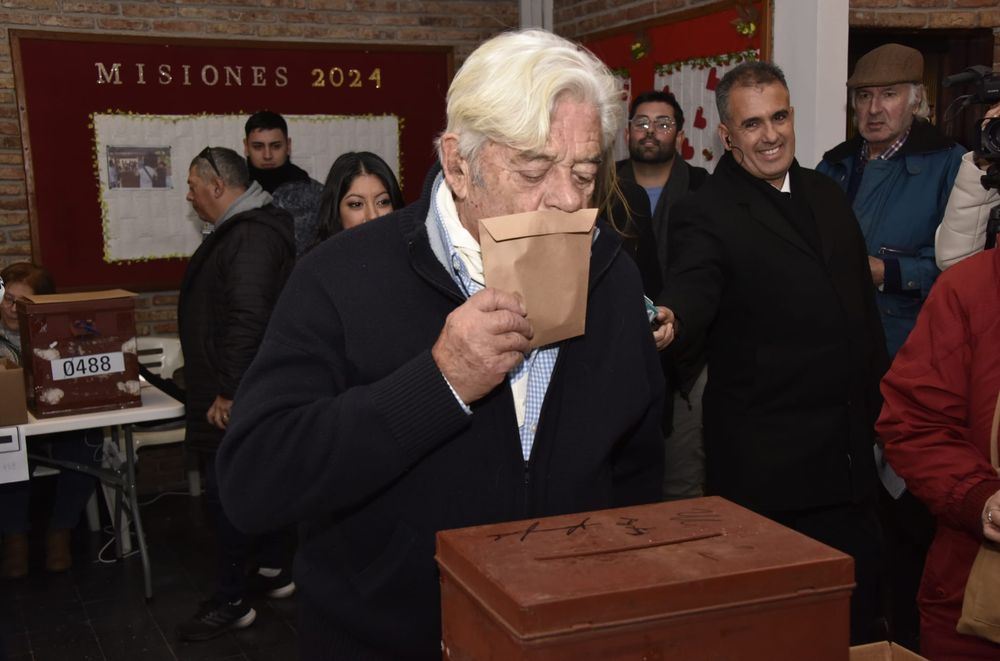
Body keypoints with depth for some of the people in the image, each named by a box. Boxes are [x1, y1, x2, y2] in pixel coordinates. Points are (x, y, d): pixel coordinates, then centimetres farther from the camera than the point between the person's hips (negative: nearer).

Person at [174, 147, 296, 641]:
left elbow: (247, 319, -28)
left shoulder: (251, 237, -20)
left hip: (239, 399, -11)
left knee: (225, 492, -4)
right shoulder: (242, 229, 15)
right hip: (244, 390, 11)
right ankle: (274, 571, 31)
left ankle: (231, 603, 6)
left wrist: (227, 392, -24)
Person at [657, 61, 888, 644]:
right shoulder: (706, 214, -10)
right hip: (770, 466, -6)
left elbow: (862, 308, 17)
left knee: (860, 616, 17)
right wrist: (668, 323, -50)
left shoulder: (827, 194, 11)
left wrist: (878, 413, 17)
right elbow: (693, 294, -27)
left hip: (850, 456, 7)